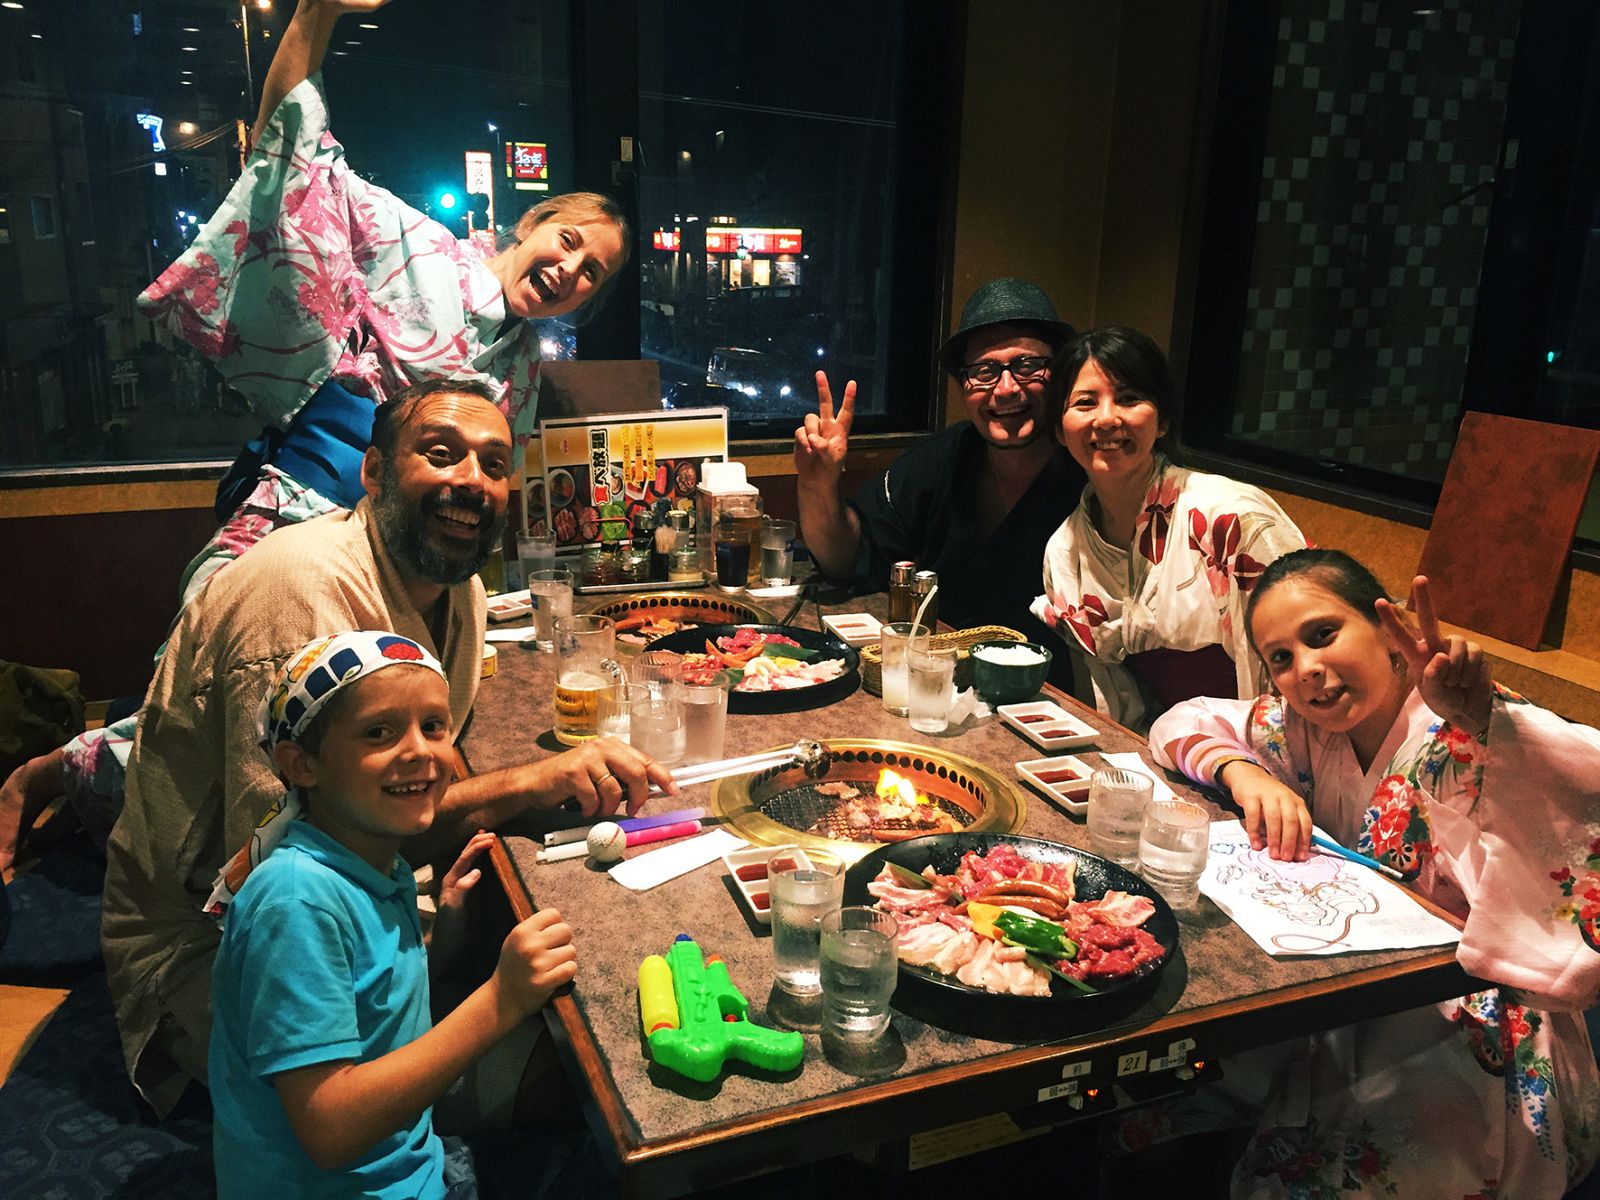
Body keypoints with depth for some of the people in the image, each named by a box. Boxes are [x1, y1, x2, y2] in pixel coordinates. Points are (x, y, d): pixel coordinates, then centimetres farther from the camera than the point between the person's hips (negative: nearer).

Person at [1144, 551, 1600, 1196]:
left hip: (1481, 1030, -5)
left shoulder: (1463, 739, -20)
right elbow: (1182, 723, 3)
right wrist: (1242, 772, -17)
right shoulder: (1306, 726, -3)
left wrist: (1486, 716, -56)